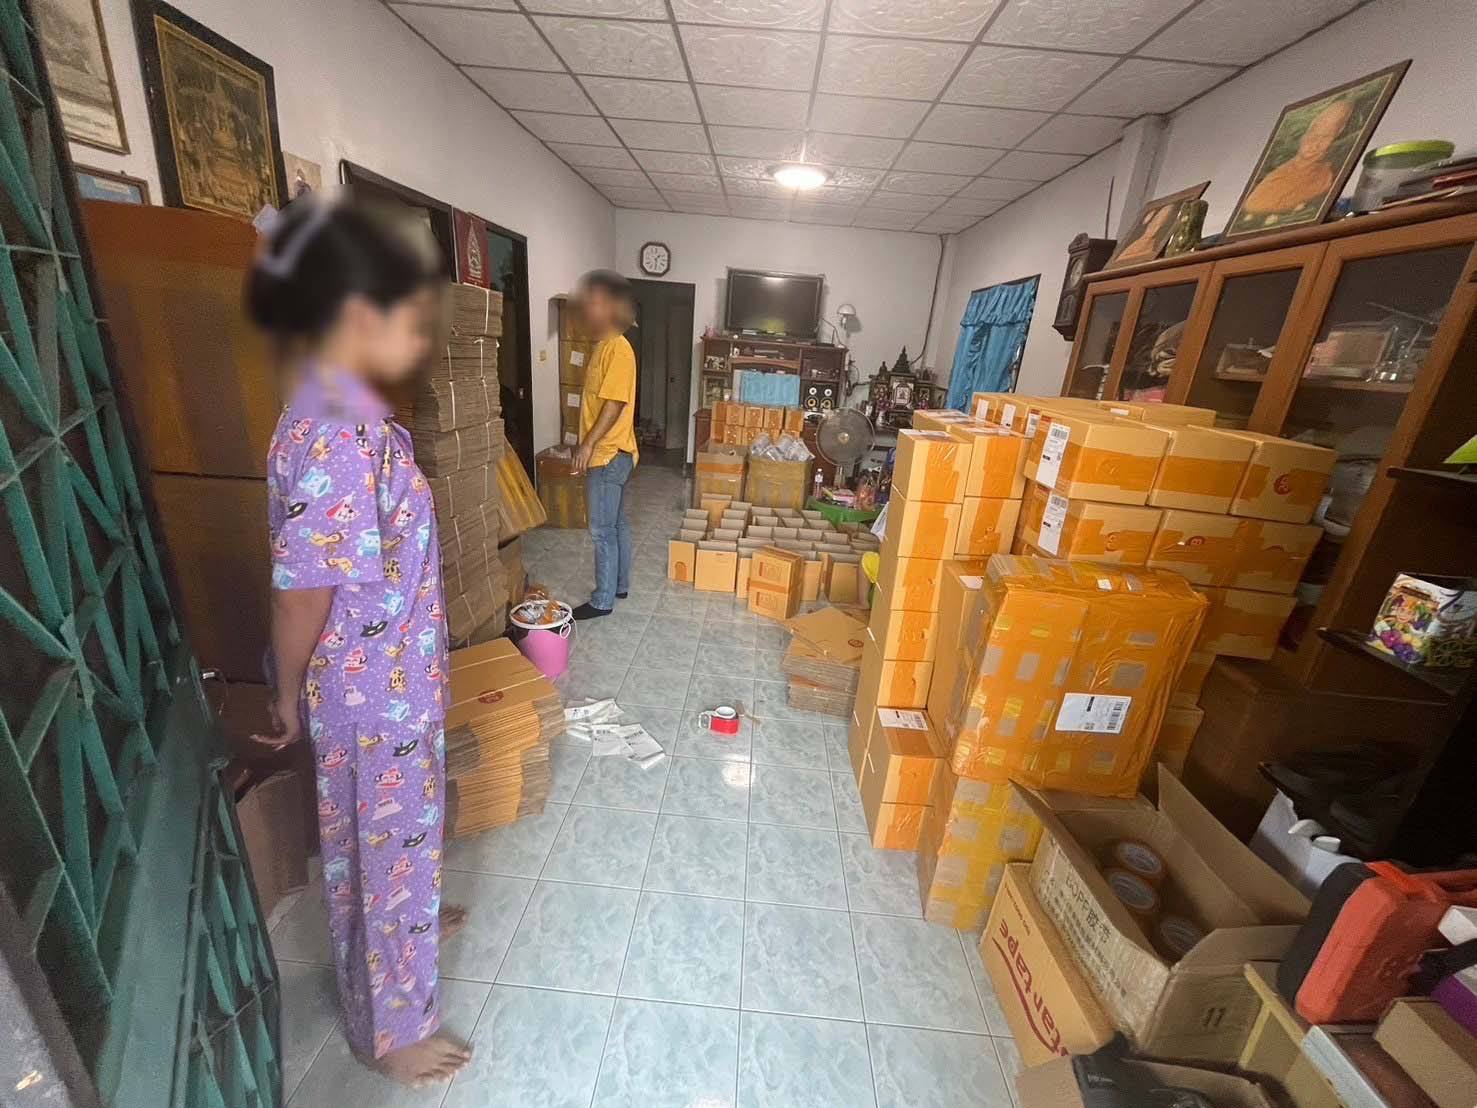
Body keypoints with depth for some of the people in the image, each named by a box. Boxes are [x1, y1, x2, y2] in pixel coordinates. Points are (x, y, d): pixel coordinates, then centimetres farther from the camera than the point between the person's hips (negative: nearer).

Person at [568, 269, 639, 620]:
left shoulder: (617, 348, -16)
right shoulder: (605, 346, 15)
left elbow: (615, 403, -22)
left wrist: (588, 445, -22)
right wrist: (588, 445, 21)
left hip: (609, 454, -10)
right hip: (608, 453, 10)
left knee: (602, 530, -3)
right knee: (616, 523, 17)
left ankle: (602, 601, 8)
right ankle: (619, 585, 29)